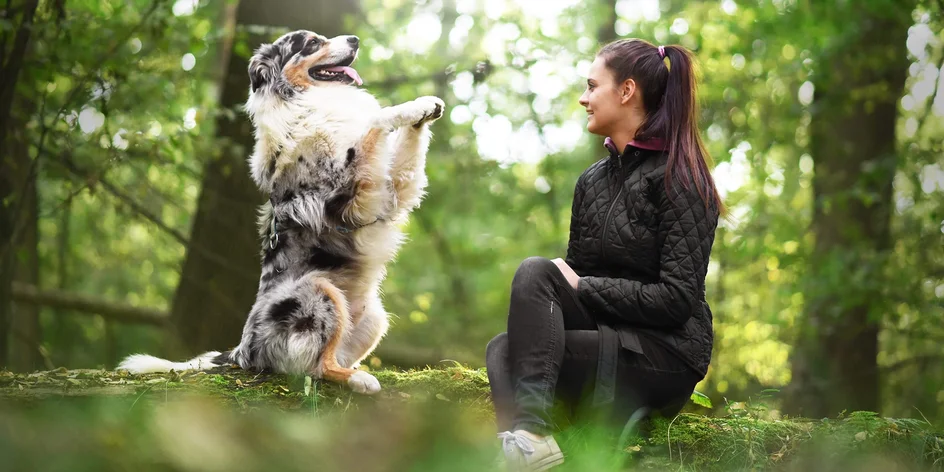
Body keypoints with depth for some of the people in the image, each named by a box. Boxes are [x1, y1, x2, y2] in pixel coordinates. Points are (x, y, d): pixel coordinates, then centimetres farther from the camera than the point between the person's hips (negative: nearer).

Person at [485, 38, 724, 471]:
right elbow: (574, 271, 15)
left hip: (666, 356, -7)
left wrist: (583, 287, -12)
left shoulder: (677, 178, -7)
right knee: (502, 351, -21)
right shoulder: (592, 180, 17)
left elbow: (677, 299, -14)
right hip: (606, 338, 7)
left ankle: (530, 430, -36)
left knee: (535, 273, -24)